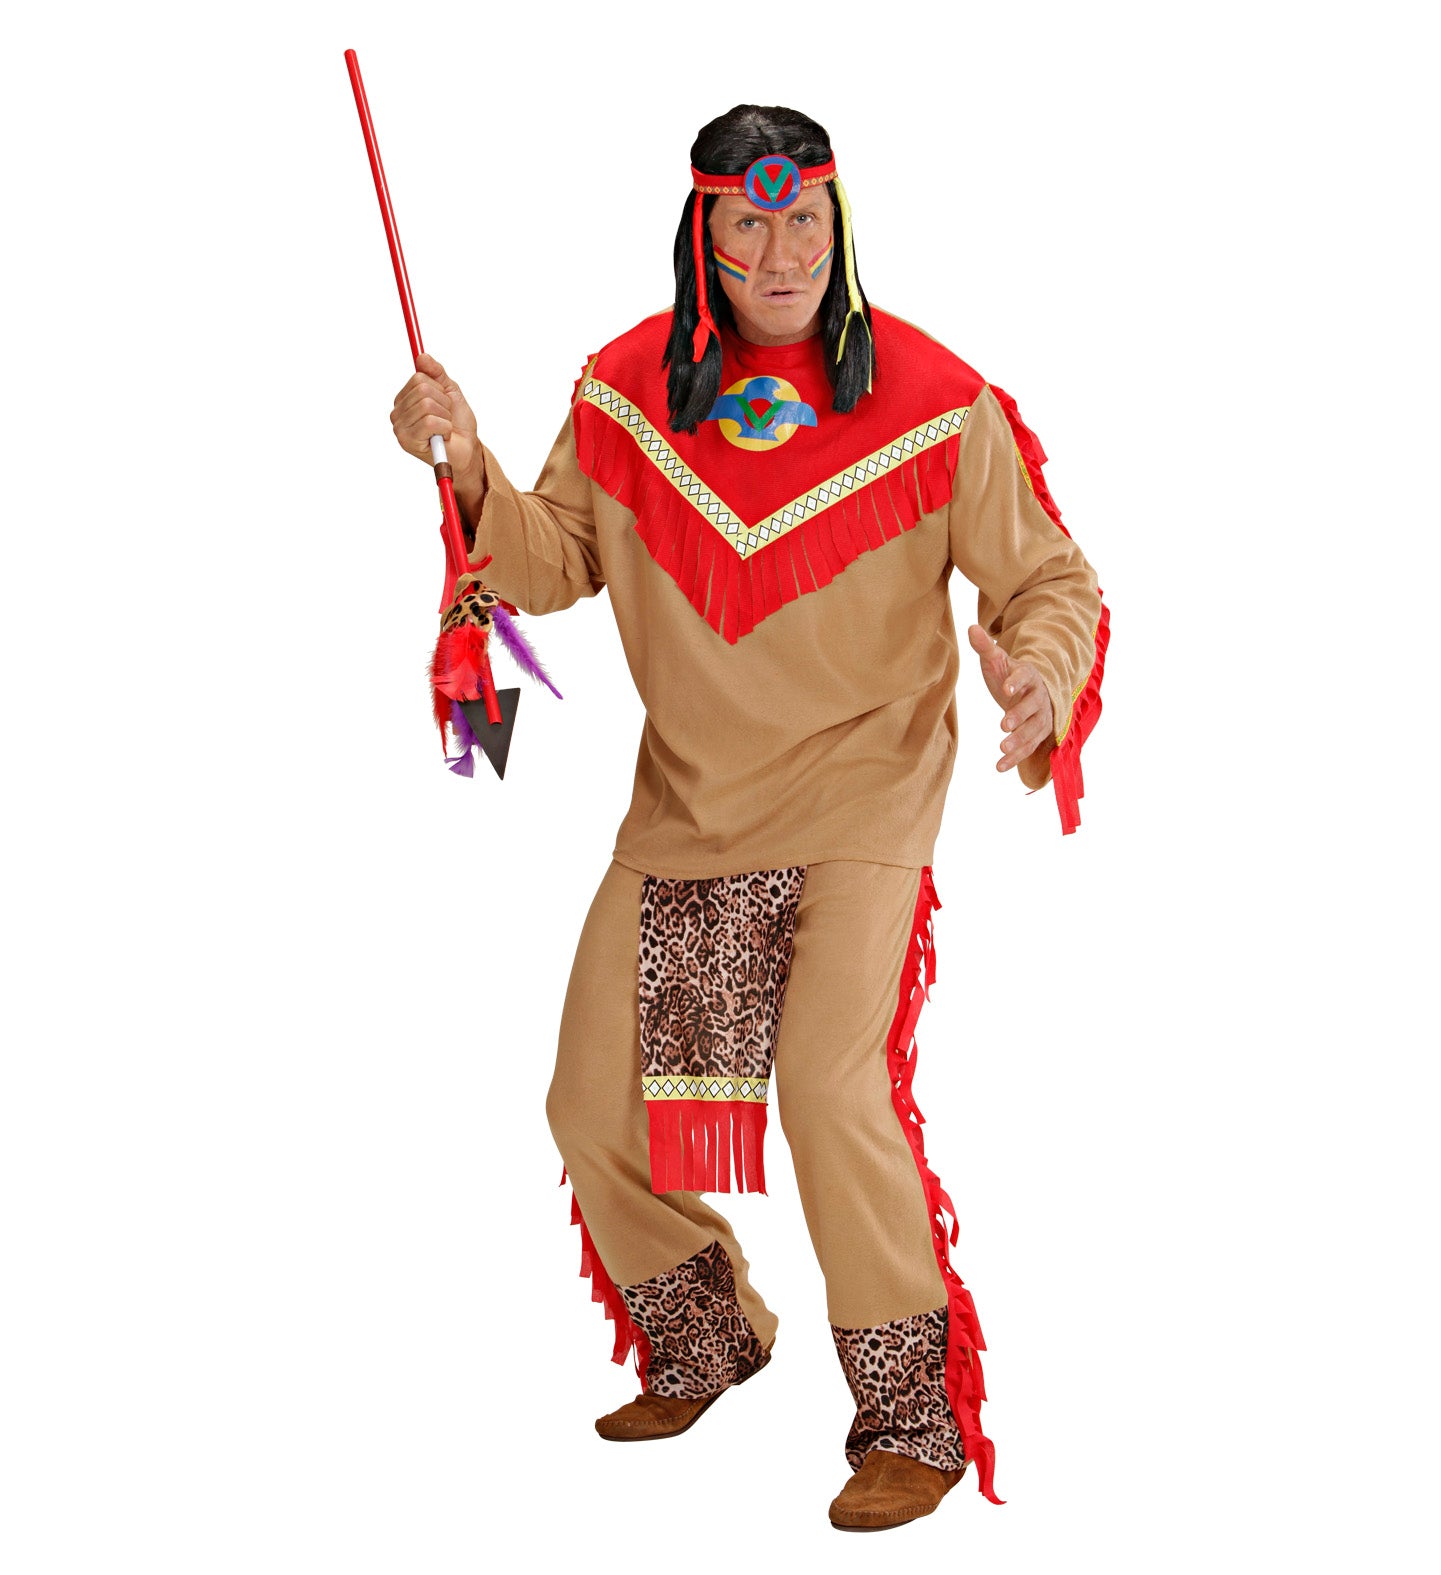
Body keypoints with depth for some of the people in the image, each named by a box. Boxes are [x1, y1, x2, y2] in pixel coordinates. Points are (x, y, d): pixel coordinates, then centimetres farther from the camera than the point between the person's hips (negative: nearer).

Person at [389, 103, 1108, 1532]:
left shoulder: (934, 408, -12)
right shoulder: (626, 393, -2)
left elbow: (1051, 579, -5)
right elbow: (551, 566, 6)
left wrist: (1038, 670, -27)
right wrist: (468, 471, -13)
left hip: (860, 799, -4)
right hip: (684, 807, 5)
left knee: (830, 1083, -22)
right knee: (592, 1105, 8)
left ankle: (915, 1419, -3)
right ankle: (704, 1345, 36)